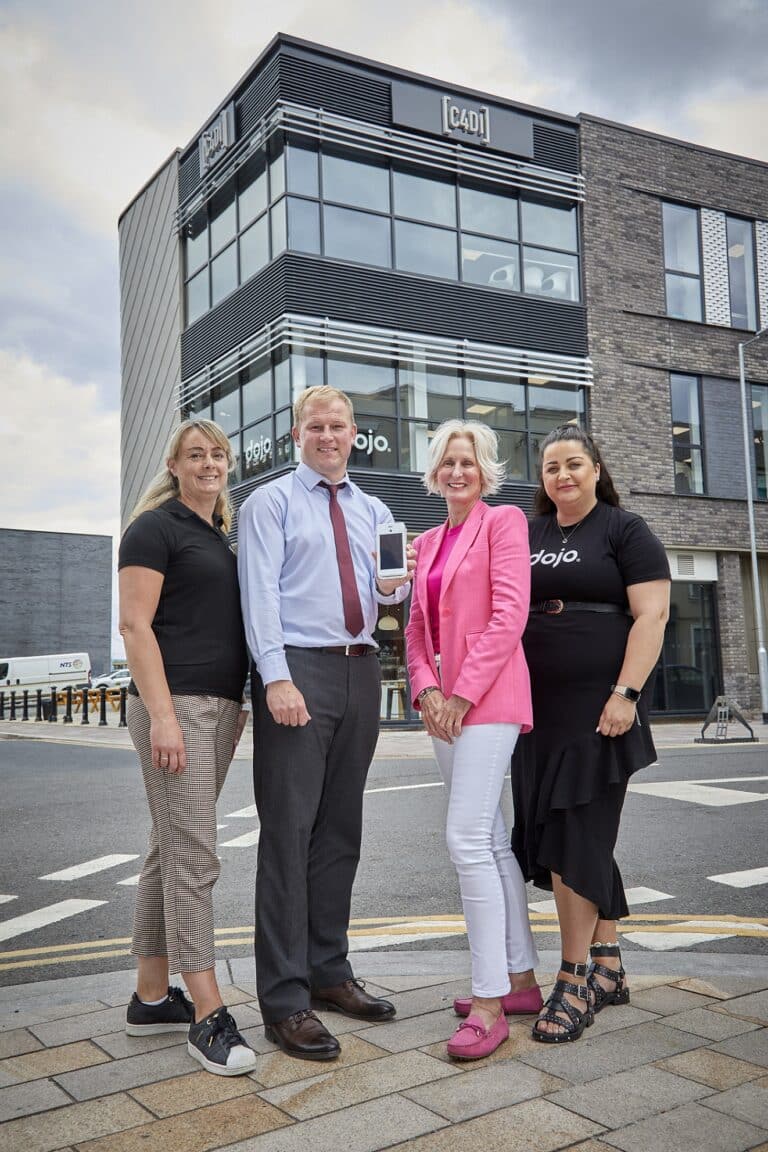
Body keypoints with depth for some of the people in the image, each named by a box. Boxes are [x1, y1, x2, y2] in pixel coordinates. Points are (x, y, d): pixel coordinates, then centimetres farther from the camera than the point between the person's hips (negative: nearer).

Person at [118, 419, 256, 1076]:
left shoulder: (222, 536, 19)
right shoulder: (156, 528, -5)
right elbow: (135, 624, -12)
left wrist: (238, 702, 17)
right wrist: (162, 715, -19)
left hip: (219, 707, 8)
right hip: (175, 704, -8)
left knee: (172, 850, 12)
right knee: (195, 855, -8)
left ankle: (151, 998, 21)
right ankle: (207, 1016, -1)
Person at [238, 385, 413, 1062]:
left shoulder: (373, 511, 19)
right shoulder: (271, 503, 3)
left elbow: (392, 590, 17)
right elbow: (260, 593, -8)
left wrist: (394, 585, -8)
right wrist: (277, 678, -19)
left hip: (360, 671, 6)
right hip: (297, 667, -6)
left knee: (341, 830, 12)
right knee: (289, 832, -6)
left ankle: (328, 972, 25)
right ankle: (285, 999, 3)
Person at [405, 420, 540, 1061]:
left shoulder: (504, 523, -1)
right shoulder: (428, 542, 19)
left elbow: (509, 615, -12)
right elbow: (418, 625, 16)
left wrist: (462, 693, -14)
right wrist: (426, 689, -1)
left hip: (488, 697, -7)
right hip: (445, 703, 8)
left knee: (468, 839, -14)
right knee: (492, 840, 11)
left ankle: (490, 1003, -6)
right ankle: (522, 980, 21)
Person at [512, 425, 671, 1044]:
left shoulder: (625, 530, -1)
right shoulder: (528, 536, 14)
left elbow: (652, 613, -9)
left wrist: (625, 694, -18)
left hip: (596, 709, -5)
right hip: (539, 711, 6)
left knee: (573, 838, -6)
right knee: (586, 837, 10)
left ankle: (574, 981, 5)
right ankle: (609, 967, 22)